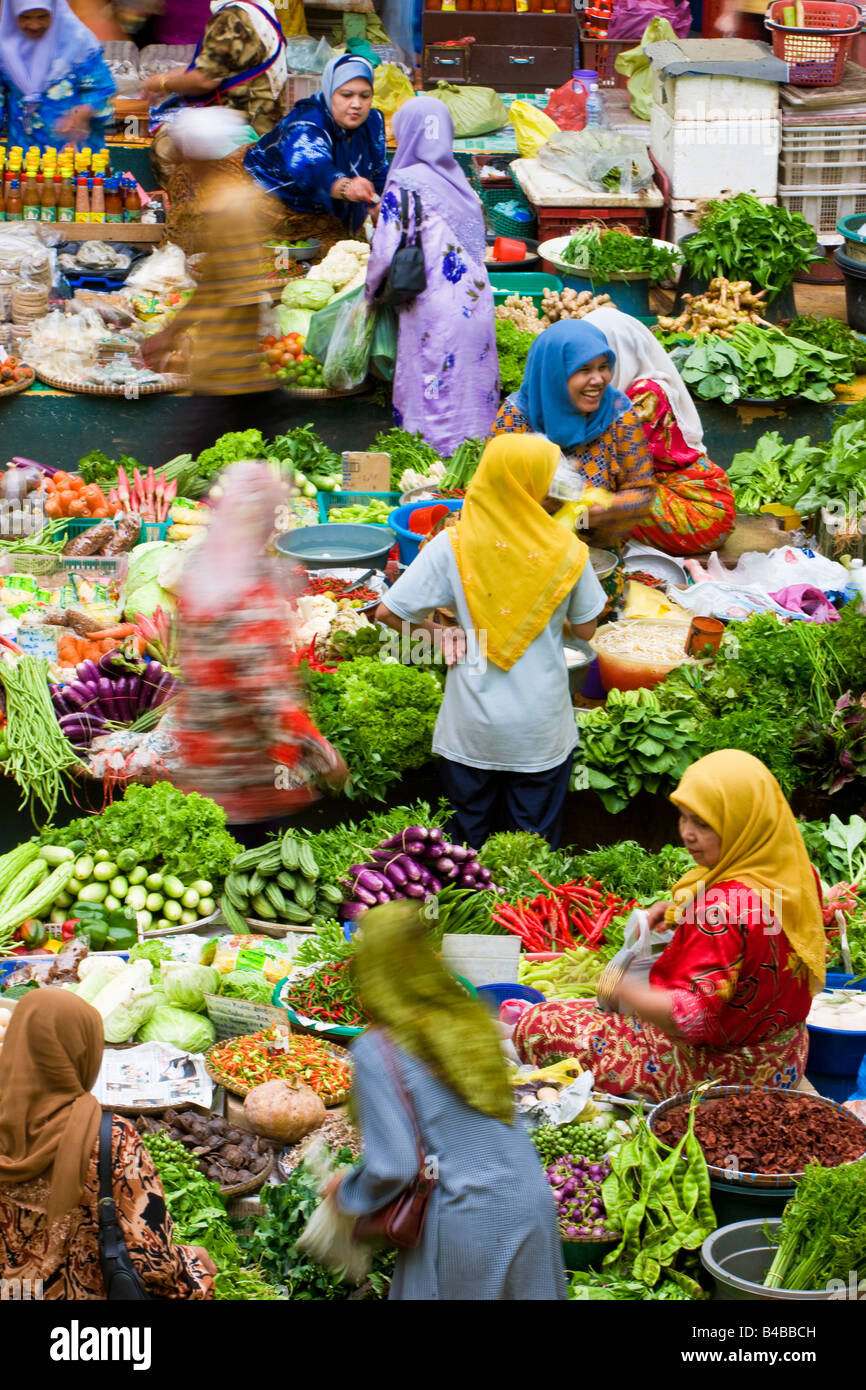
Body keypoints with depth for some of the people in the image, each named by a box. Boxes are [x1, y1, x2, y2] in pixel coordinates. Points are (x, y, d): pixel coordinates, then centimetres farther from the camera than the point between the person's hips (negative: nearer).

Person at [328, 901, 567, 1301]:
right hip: (531, 1206, 6)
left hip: (464, 1222, -5)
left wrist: (345, 1193, 4)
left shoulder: (376, 1052, -12)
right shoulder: (471, 1021, 6)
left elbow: (391, 1168, -16)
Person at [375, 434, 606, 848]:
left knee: (469, 836, 17)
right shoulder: (566, 550, -11)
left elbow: (388, 612, -10)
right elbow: (584, 629, 1)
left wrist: (439, 637, 5)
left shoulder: (452, 546, -12)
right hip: (541, 732, 0)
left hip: (472, 728, 0)